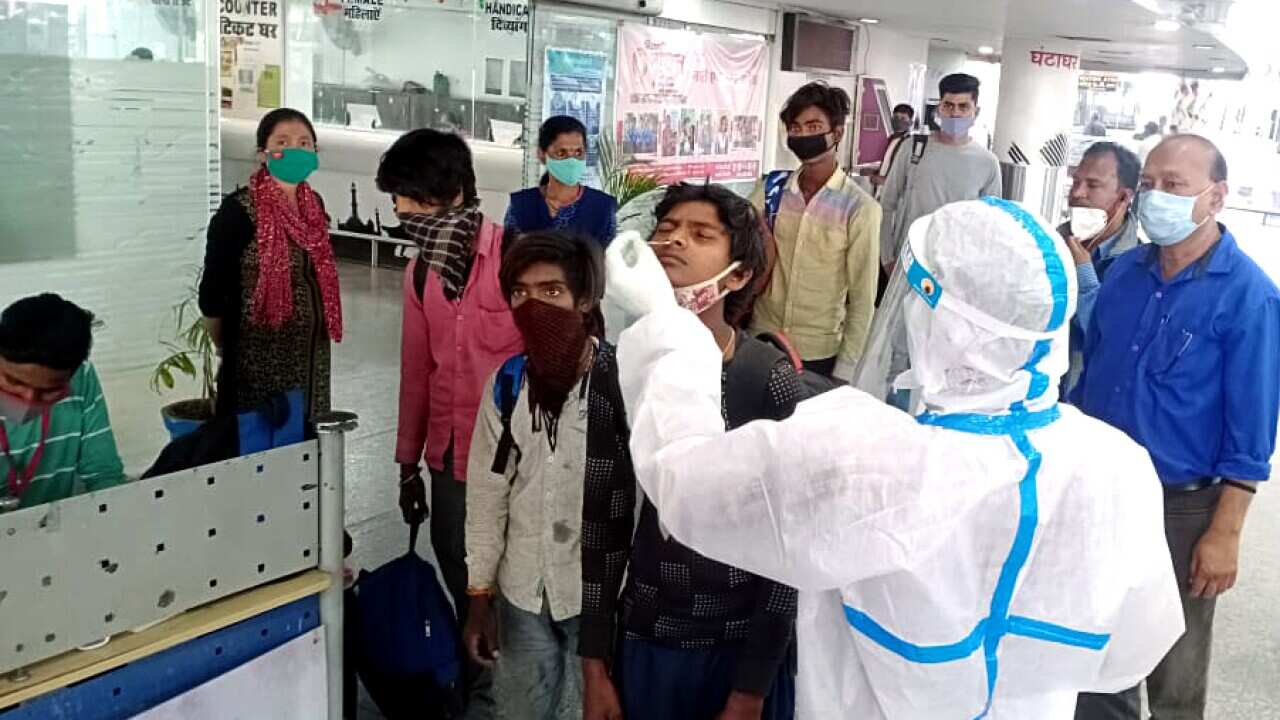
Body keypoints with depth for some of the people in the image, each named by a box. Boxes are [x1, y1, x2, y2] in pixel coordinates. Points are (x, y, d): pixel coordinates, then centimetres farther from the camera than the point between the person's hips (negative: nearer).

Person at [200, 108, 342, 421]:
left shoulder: (314, 204, 6)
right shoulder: (239, 210, -14)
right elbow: (212, 294, -9)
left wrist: (322, 331, 15)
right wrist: (226, 350, 1)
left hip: (310, 353, 6)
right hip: (258, 355, -6)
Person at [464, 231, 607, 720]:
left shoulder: (621, 382, -14)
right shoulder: (506, 383, 0)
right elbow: (486, 496, 5)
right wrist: (479, 594, 6)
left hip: (598, 593, -4)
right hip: (522, 592, 4)